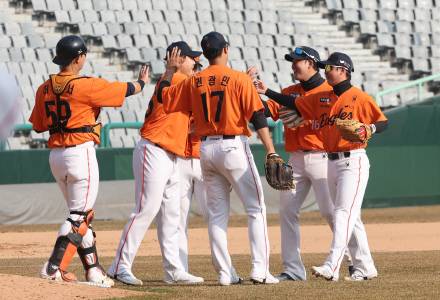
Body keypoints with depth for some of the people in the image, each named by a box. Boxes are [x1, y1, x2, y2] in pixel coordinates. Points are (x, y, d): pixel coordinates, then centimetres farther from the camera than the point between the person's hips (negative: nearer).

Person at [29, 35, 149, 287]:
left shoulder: (45, 89, 5)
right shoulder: (85, 86, -12)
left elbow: (38, 125, 12)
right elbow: (126, 90, -1)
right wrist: (142, 81, 20)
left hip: (55, 156, 7)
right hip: (80, 151, -7)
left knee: (81, 216, 15)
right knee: (80, 216, -2)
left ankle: (94, 270, 15)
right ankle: (54, 267, -10)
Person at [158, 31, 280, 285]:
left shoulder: (194, 82, 4)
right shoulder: (239, 79, -7)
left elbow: (164, 97, 14)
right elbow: (258, 117, -12)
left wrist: (170, 70, 26)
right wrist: (271, 152, -14)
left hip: (206, 149, 5)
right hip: (234, 147, -5)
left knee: (217, 212, 11)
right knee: (256, 207, 1)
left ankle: (225, 272, 7)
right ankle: (260, 270, -9)